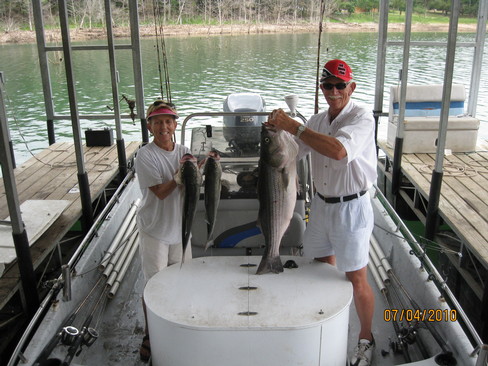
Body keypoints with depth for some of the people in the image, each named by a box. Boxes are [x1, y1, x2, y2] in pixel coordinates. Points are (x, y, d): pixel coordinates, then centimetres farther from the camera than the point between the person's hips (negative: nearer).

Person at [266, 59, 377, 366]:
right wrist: (278, 130, -9)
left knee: (357, 280, 1)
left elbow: (339, 150, -36)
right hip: (321, 203, 7)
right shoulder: (317, 121, 6)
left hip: (351, 207, -7)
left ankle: (366, 340, 22)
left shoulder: (362, 117, -17)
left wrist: (292, 126, -32)